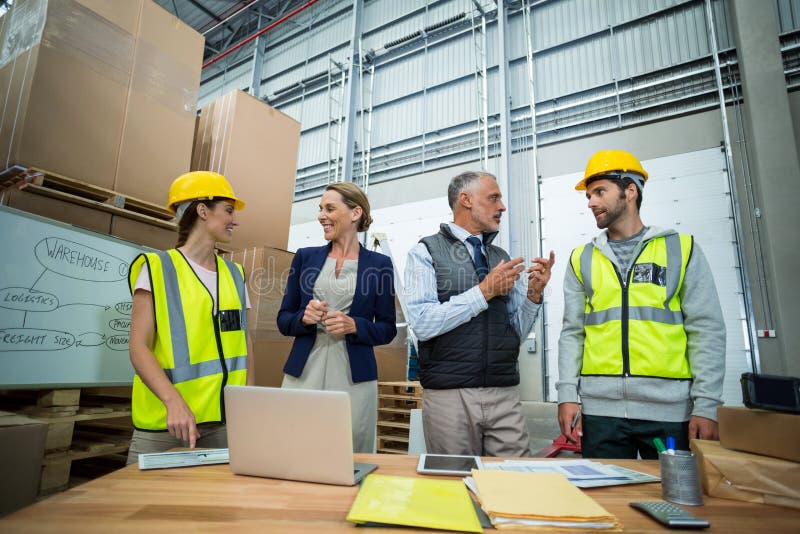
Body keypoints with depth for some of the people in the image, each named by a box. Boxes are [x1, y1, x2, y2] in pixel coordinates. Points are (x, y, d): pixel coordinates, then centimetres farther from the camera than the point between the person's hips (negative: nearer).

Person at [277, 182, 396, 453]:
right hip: (304, 373, 2)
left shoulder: (379, 264, 2)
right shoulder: (305, 257, 8)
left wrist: (353, 326, -14)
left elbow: (387, 329, 3)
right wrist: (304, 317, -10)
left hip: (353, 377, -1)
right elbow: (283, 320, 10)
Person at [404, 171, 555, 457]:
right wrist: (484, 291, -14)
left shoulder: (502, 258, 12)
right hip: (449, 396, -4)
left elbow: (518, 331, 13)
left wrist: (534, 293, -4)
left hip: (506, 394, 4)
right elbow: (422, 324, -16)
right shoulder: (425, 252, -2)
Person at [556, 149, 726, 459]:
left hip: (669, 408, -1)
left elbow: (707, 330, 0)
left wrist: (707, 404, -6)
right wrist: (567, 395, -2)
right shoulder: (582, 259, 8)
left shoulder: (681, 249, 4)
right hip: (600, 409, 1)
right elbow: (572, 332, 6)